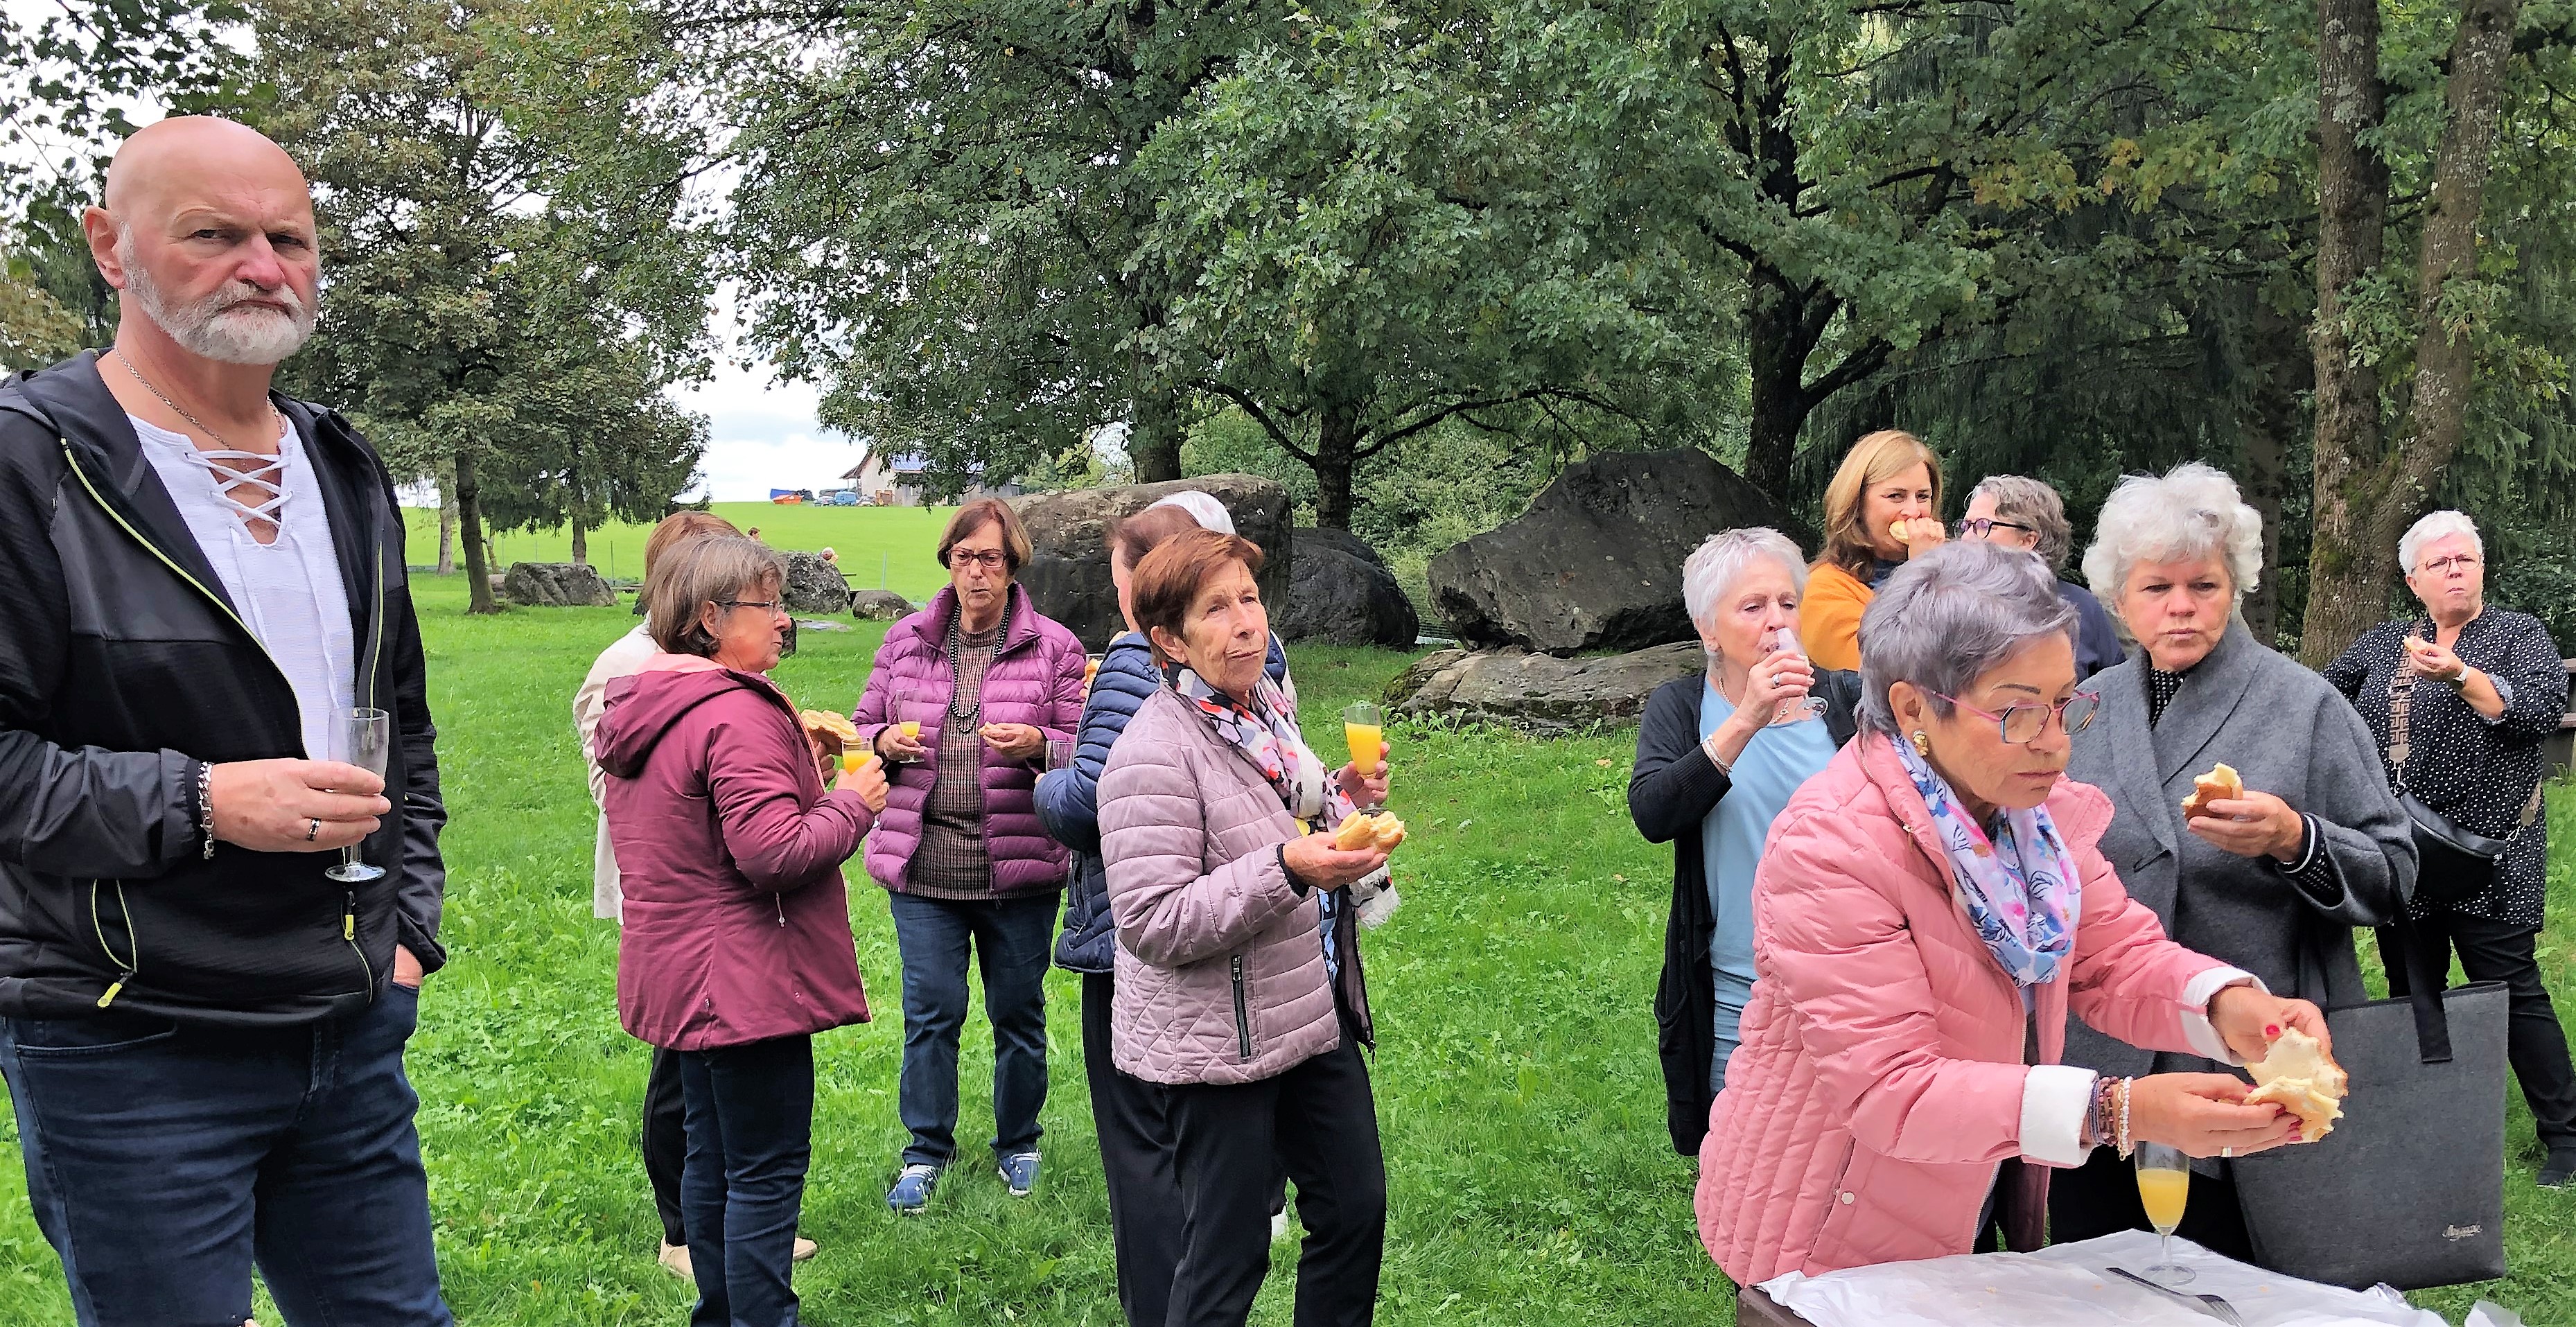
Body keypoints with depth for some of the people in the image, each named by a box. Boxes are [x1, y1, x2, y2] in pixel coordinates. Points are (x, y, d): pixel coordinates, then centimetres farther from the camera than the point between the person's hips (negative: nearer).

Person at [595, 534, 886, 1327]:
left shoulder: (642, 707, 10)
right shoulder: (737, 716, -22)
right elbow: (776, 852, -28)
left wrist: (798, 761, 13)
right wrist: (854, 804, -13)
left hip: (679, 975, 10)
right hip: (745, 978, -10)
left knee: (714, 1157, 20)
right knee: (767, 1171, -1)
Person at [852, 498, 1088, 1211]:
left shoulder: (1053, 647, -1)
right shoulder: (906, 641, 6)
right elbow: (864, 728, 14)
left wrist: (1036, 744, -22)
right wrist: (886, 742, -8)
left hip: (1020, 866, -1)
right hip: (923, 863, 2)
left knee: (1019, 1011, 10)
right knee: (929, 1011, 5)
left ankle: (1019, 1143, 30)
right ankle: (926, 1151, 22)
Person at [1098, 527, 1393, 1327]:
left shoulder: (1266, 707, 6)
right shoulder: (1154, 753, -20)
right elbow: (1151, 924, -24)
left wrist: (1346, 800, 3)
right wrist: (1287, 869, -31)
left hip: (1315, 1013, 8)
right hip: (1215, 1042, -8)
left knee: (1356, 1208, 17)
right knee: (1227, 1261, 3)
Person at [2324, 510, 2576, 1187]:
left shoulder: (2519, 635, 1)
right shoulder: (2383, 643, 12)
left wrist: (2459, 676, -27)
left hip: (2488, 857, -4)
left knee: (2511, 989, -4)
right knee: (2412, 991, 10)